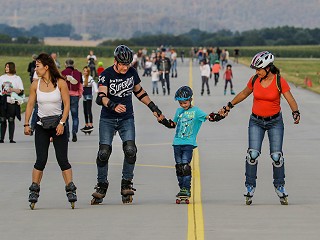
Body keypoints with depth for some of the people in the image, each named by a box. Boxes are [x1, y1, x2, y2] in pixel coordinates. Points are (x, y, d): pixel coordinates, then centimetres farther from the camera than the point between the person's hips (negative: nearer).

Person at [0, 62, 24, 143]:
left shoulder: (17, 78, 3)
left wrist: (13, 89, -14)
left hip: (12, 102, -3)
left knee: (11, 120, -2)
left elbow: (21, 91, 0)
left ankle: (11, 139, 0)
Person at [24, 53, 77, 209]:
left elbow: (67, 104, -5)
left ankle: (70, 190, -2)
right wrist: (26, 124, 1)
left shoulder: (60, 83, -6)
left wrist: (62, 123, -14)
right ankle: (34, 191, 0)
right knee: (41, 160, -5)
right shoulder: (35, 84, 3)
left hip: (58, 125, -2)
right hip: (41, 126, 2)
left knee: (62, 160, -6)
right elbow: (30, 104, 7)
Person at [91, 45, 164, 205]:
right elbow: (101, 97, -25)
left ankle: (126, 184, -2)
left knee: (130, 150, -15)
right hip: (107, 119, -2)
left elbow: (139, 92, 15)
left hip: (127, 119, 2)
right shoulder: (106, 75, -12)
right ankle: (102, 186, 8)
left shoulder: (132, 73, 0)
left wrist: (154, 108, 14)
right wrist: (113, 106, -44)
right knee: (104, 152, -9)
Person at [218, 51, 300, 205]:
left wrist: (295, 113, -35)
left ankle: (280, 187, 11)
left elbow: (290, 100, -16)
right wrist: (229, 106, 18)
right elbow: (244, 94, 13)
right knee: (253, 153, -10)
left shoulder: (279, 81, -12)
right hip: (256, 121, 2)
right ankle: (249, 187, -1)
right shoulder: (254, 80, -3)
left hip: (275, 121, -2)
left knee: (276, 156, -4)